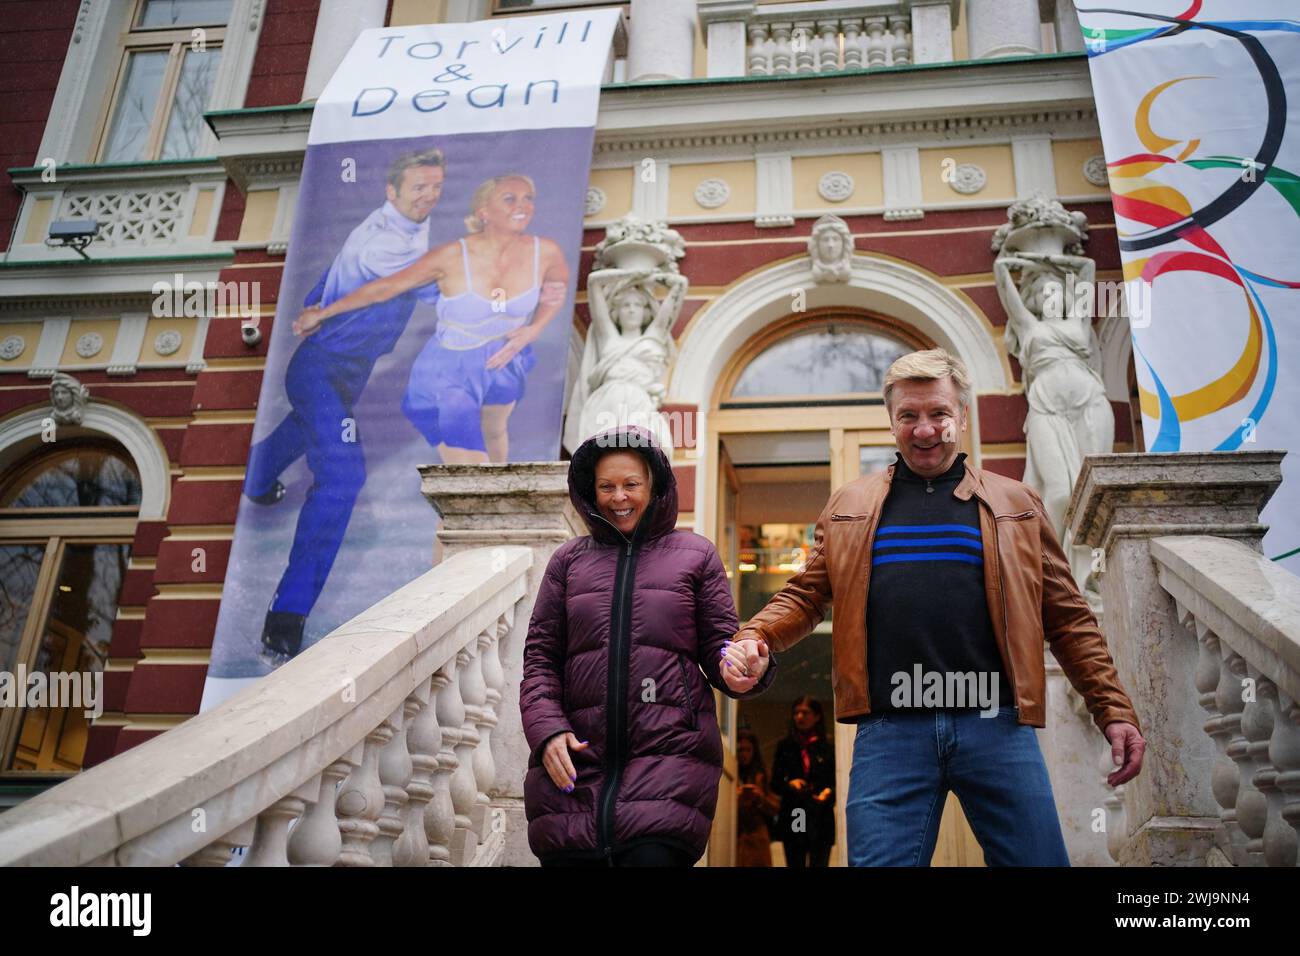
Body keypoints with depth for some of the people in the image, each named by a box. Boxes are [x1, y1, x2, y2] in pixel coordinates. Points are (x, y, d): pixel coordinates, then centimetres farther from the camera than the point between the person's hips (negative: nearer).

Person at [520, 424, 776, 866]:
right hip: (575, 760, 2)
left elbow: (719, 646, 10)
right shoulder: (568, 560, 15)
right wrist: (546, 729, -3)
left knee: (654, 854, -16)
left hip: (670, 758, -1)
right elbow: (540, 656, 13)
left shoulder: (695, 555, 12)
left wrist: (739, 670, -13)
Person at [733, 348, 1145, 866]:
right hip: (889, 731, 0)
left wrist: (1113, 711, 5)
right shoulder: (849, 507, 13)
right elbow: (804, 596, 14)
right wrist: (755, 636, -6)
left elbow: (1067, 619, 12)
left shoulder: (1015, 504, 12)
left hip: (996, 726, 1)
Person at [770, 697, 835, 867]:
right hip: (792, 820, 2)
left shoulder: (828, 748, 5)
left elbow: (837, 783, 4)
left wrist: (828, 792, -17)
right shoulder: (785, 747, 9)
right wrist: (790, 784, -11)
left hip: (821, 821, -2)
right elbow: (775, 784, 9)